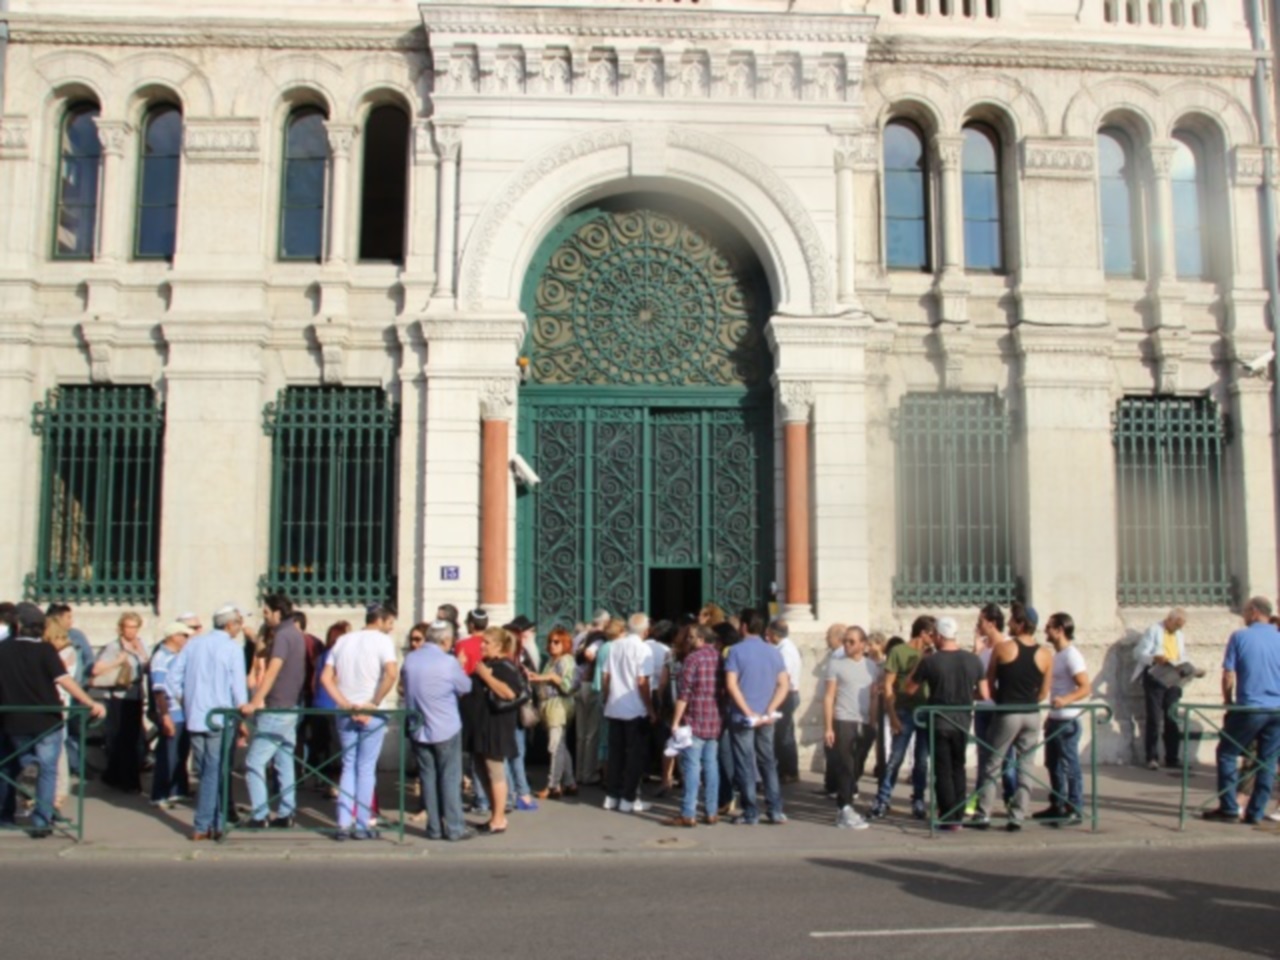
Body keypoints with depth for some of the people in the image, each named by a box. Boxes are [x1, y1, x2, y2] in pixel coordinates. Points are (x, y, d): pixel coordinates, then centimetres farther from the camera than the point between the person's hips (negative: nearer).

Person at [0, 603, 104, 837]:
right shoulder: (44, 650, -11)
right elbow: (65, 681, -20)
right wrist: (91, 704, -20)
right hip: (46, 721, -3)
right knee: (47, 770, 5)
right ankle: (41, 821, 0)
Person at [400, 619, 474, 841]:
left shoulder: (409, 659, -1)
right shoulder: (448, 662, -16)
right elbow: (465, 687, -3)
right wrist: (461, 669, 15)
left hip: (419, 730, 5)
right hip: (446, 729, -4)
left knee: (428, 778, 10)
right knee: (450, 779, 3)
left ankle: (434, 828, 14)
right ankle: (454, 828, 5)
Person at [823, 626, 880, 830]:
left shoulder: (872, 666, 12)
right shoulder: (836, 664, 1)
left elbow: (875, 697, 14)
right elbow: (829, 697, -2)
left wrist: (873, 723, 6)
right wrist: (828, 728, -7)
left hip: (865, 724, 4)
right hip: (843, 722, -4)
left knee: (857, 769, 8)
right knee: (846, 768, -6)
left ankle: (841, 806, 20)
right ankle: (846, 810, -1)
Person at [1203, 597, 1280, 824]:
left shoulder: (1240, 637, -5)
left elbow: (1228, 675, -5)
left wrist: (1228, 701, 9)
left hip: (1249, 708, -4)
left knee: (1227, 754, 8)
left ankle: (1229, 809, 5)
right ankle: (1256, 812, 12)